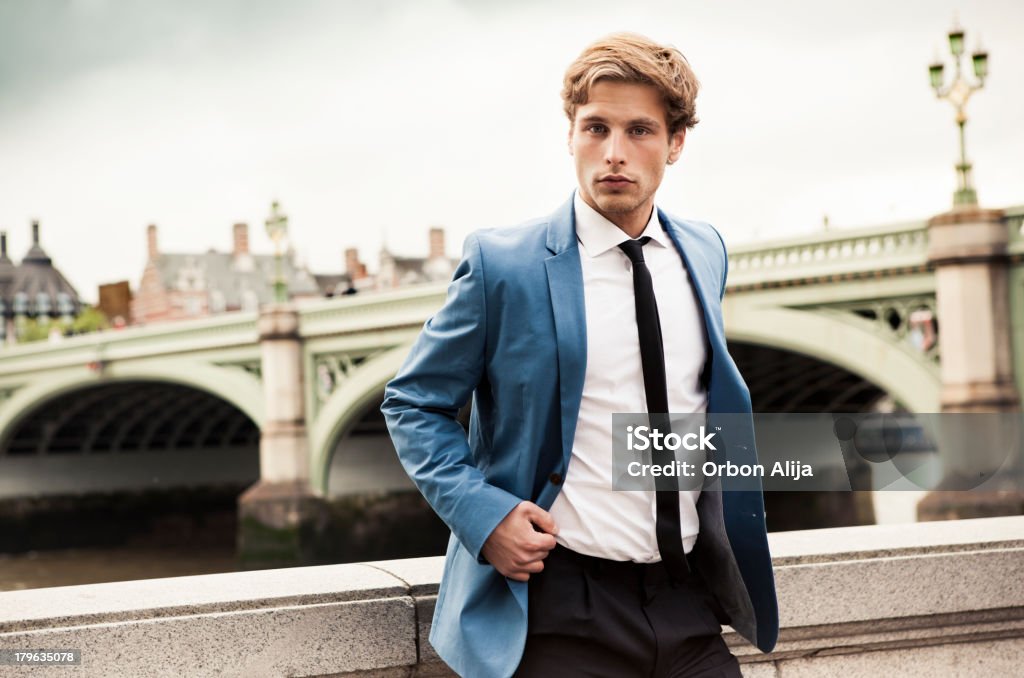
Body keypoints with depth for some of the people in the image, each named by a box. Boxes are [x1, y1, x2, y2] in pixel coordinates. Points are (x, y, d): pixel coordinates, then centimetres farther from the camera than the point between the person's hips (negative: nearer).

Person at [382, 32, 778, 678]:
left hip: (692, 604, 4)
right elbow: (414, 404, -1)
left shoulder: (705, 253, 6)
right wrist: (481, 513, -14)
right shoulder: (501, 262, -8)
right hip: (563, 610, -4)